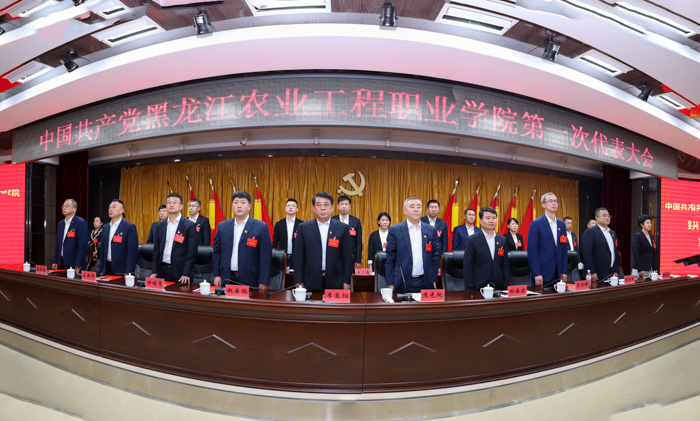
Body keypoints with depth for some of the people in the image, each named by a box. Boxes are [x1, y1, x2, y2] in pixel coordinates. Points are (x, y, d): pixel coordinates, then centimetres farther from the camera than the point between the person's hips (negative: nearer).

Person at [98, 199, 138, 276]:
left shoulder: (130, 227, -9)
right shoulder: (105, 228, 12)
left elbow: (132, 252, -14)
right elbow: (102, 250, 16)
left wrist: (128, 273, -18)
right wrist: (101, 271, 11)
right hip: (107, 270, 6)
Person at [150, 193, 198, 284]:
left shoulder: (190, 225, -5)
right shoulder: (160, 225, 10)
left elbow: (191, 252, -8)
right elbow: (156, 250, 11)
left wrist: (186, 274, -15)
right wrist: (155, 272, 4)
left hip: (180, 272, -4)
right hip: (162, 270, 4)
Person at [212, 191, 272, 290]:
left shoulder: (261, 227, -5)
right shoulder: (223, 226, 8)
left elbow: (266, 256, -7)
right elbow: (216, 252, 13)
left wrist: (263, 282, -11)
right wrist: (216, 275, 5)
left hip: (249, 281, -3)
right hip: (226, 279, 3)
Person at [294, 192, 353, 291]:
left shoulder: (343, 228, 3)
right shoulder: (303, 227, 4)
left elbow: (348, 257, 3)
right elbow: (298, 257, 4)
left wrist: (346, 282, -1)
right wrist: (299, 283, -1)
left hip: (335, 283, 0)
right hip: (311, 283, 0)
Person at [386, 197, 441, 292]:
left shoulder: (432, 230, 6)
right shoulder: (395, 230, -1)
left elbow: (435, 257, 10)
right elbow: (390, 259, -1)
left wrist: (434, 280, 5)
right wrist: (390, 284, -4)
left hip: (425, 283, 2)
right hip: (403, 284, -2)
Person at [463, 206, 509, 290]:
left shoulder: (502, 240, 8)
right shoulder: (473, 240, -6)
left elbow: (505, 266, 11)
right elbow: (467, 267, -6)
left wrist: (507, 286, 5)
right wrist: (469, 289, -10)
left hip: (499, 287, 4)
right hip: (479, 288, -4)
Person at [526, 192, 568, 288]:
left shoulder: (561, 224, 12)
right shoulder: (536, 224, -6)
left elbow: (564, 249, 14)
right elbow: (532, 250, -11)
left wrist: (564, 272, 7)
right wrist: (537, 274, -15)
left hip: (558, 273, 5)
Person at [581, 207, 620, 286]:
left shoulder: (613, 233, 17)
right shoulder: (590, 231, -7)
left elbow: (616, 253, 19)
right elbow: (586, 253, -14)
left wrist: (616, 271, 9)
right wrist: (592, 272, -18)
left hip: (612, 274, 7)